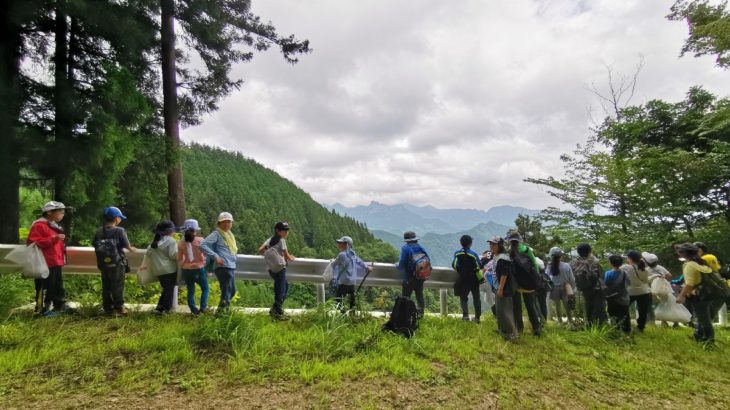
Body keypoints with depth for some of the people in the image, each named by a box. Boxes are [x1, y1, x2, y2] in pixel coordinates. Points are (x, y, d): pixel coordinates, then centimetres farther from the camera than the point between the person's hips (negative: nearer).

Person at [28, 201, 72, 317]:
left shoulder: (54, 226, 17)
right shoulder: (39, 225, -13)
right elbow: (33, 243, -21)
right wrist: (53, 239, -28)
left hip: (56, 262, 10)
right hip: (45, 263, -10)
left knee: (58, 285, 16)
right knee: (45, 287, -3)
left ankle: (60, 305, 25)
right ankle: (43, 309, 6)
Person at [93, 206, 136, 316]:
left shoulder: (99, 232, 2)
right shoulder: (119, 231, -13)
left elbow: (95, 245, 4)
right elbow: (127, 246, -11)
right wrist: (131, 249, 10)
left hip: (103, 264, 5)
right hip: (117, 264, -5)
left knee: (106, 286, 13)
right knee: (117, 286, 4)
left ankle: (108, 308, 19)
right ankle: (119, 308, 8)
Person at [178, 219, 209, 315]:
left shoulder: (181, 243, 0)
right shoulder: (200, 240, -11)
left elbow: (179, 259, 7)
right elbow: (205, 255, -7)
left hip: (186, 270, 3)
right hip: (199, 268, -3)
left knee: (190, 291, 12)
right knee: (205, 289, 12)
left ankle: (194, 310, 10)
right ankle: (203, 307, -1)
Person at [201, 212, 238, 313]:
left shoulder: (229, 234, 19)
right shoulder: (216, 234, -6)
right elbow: (203, 245, -18)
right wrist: (216, 256, -22)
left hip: (231, 267, 9)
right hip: (223, 267, -9)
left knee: (232, 291, 18)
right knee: (226, 292, -8)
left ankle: (223, 310, 33)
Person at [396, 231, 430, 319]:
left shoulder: (405, 248, -11)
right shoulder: (421, 248, 5)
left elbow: (402, 265, -15)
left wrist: (397, 265, 6)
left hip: (409, 279, -6)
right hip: (421, 278, 6)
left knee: (405, 297, 1)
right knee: (419, 296, 18)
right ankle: (420, 314, 25)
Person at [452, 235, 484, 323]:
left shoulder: (457, 254, -7)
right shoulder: (473, 254, -13)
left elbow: (454, 265, -3)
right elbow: (480, 266, -7)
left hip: (463, 279, 1)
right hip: (474, 279, -1)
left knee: (463, 297, 13)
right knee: (476, 298, 12)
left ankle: (465, 315, -2)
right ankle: (477, 317, 14)